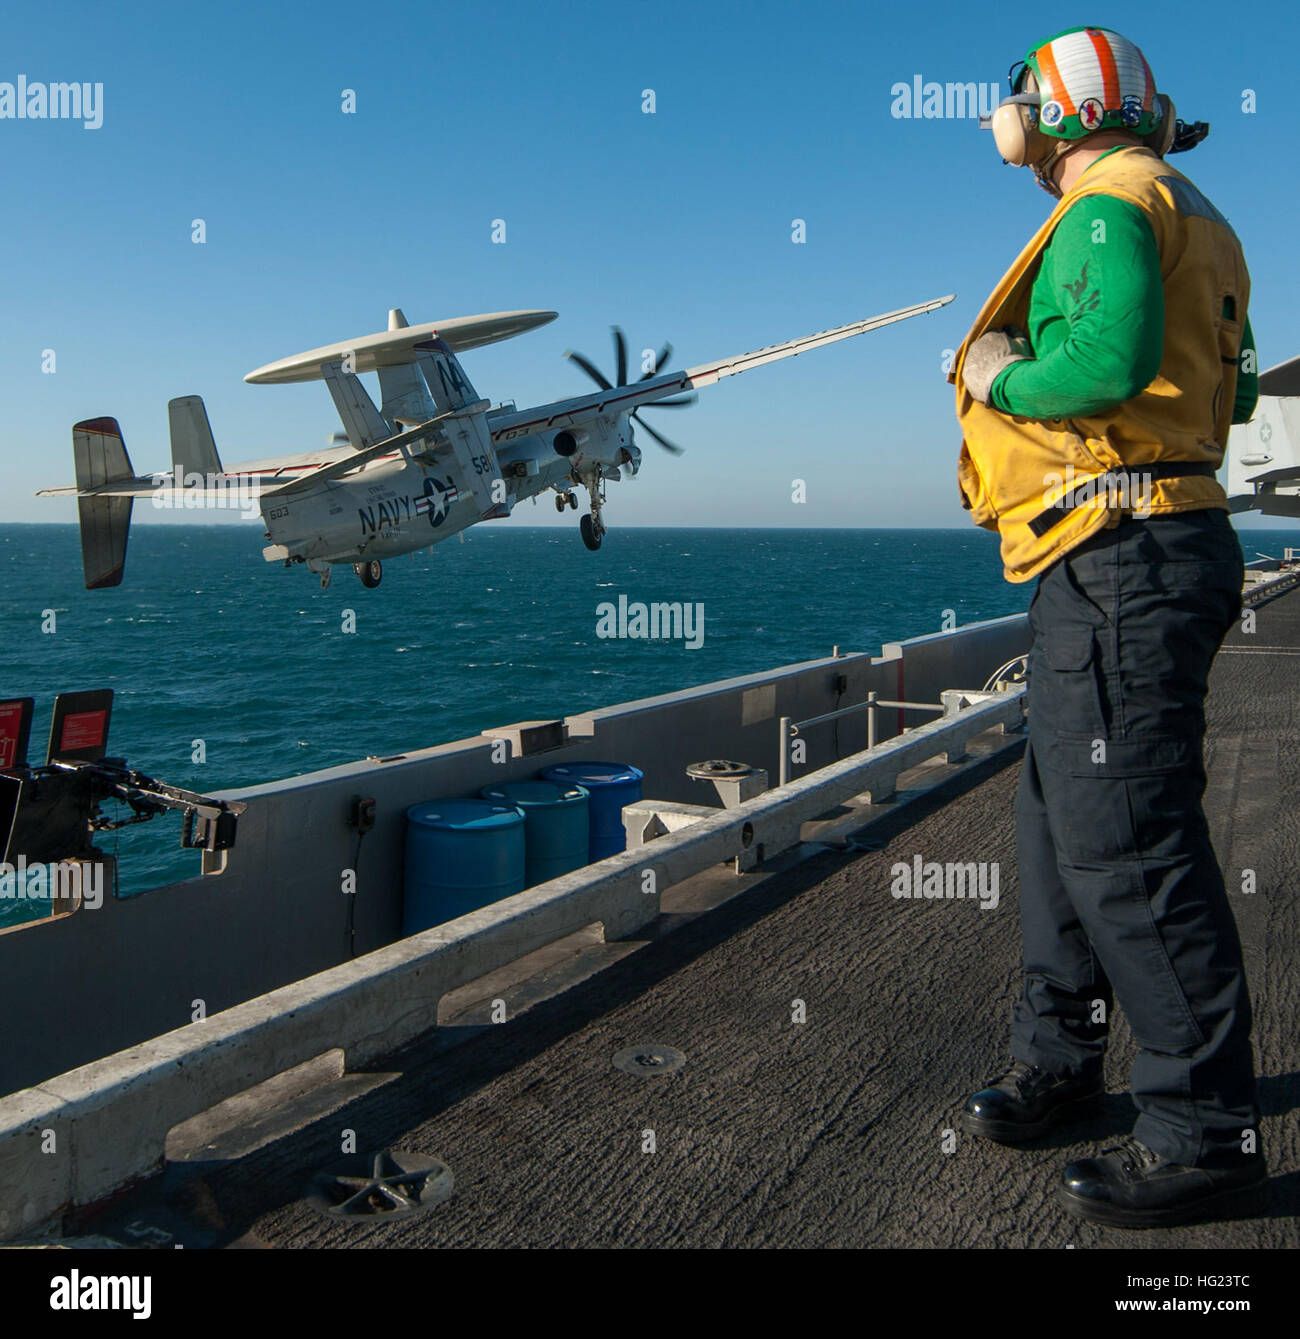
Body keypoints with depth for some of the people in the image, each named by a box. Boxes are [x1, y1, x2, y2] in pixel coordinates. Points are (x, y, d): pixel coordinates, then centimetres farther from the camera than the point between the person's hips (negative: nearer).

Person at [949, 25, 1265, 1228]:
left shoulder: (1110, 203, -8)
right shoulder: (1191, 221, 23)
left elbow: (1112, 358, -27)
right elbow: (1223, 378, 27)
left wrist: (1001, 382, -9)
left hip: (1122, 557, -11)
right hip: (1132, 556, 11)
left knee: (1124, 841, -9)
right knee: (1061, 818, 16)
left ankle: (1206, 1131, 2)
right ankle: (1058, 1054, 29)